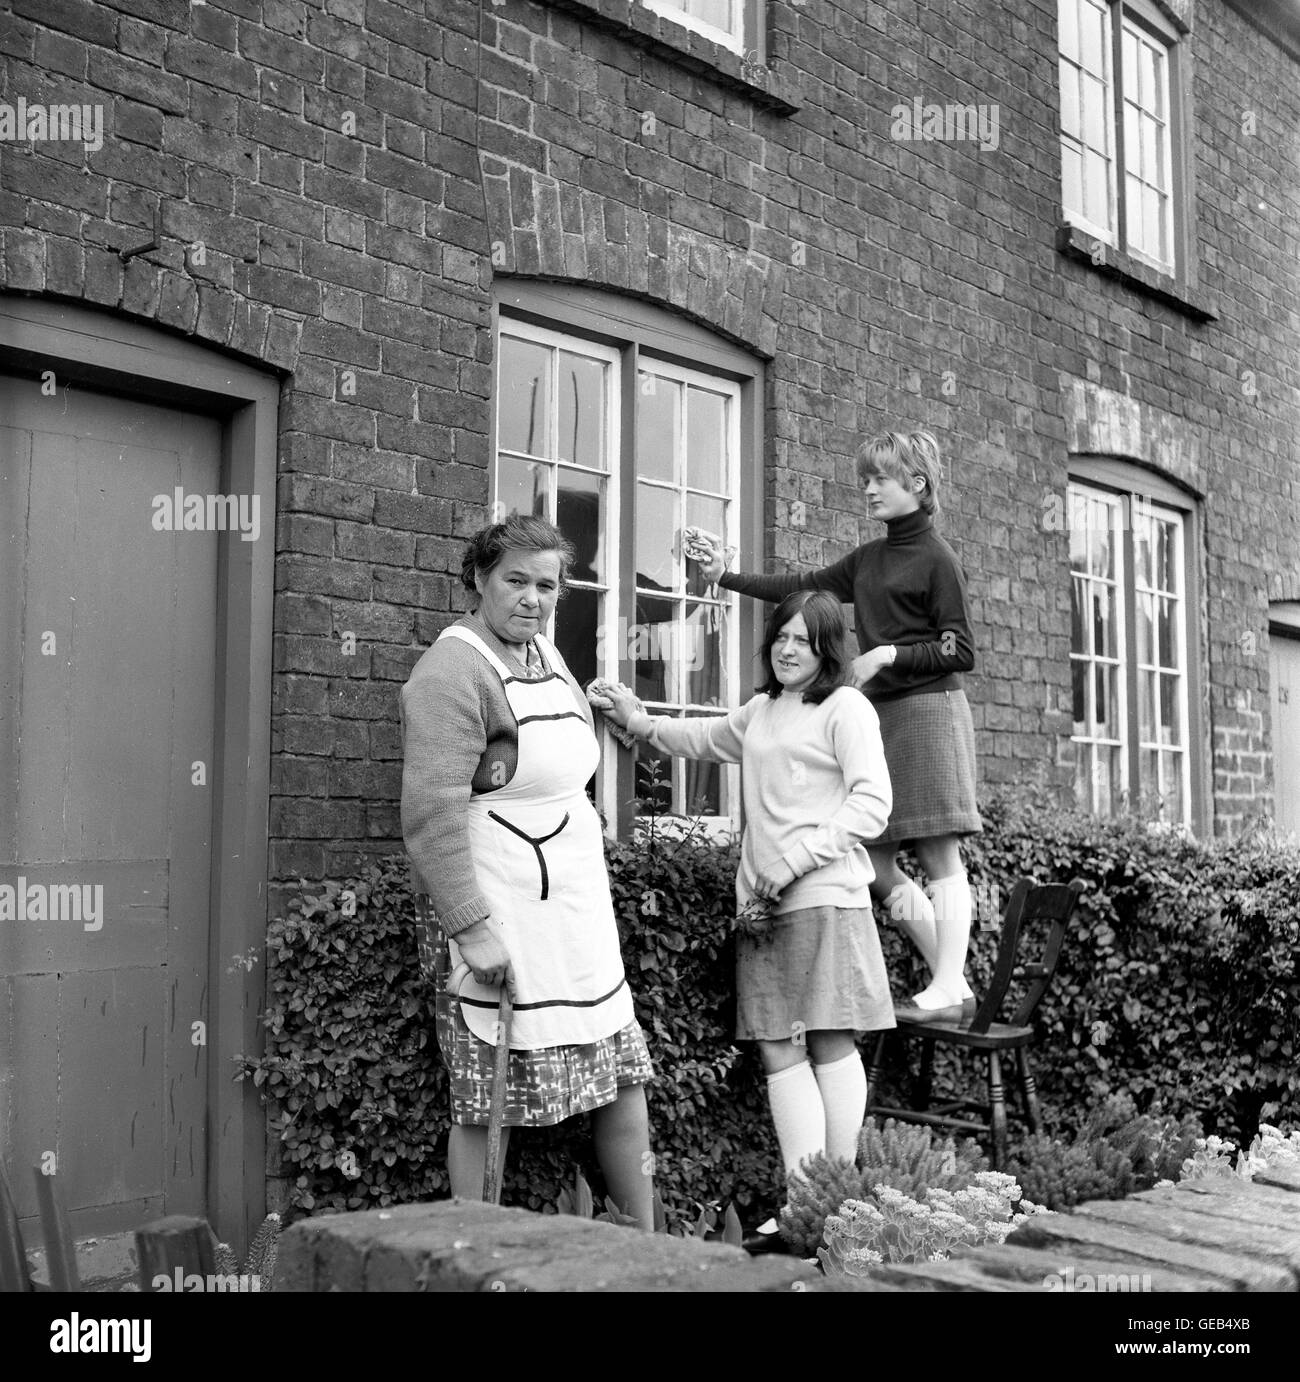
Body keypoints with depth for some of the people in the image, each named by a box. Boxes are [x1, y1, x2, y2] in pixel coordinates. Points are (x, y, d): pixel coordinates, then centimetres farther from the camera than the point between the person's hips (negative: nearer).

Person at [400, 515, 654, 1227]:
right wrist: (471, 928, -26)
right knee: (488, 1100, -1)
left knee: (623, 1072, 14)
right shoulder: (454, 671, -15)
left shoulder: (544, 653, 13)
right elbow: (431, 814, -23)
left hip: (576, 914, 9)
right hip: (498, 919, -9)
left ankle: (649, 1244, 27)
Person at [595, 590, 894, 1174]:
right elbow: (705, 737, 40)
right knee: (778, 1050, 0)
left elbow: (872, 805, -9)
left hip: (824, 898, -6)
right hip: (760, 903, 6)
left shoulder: (846, 708, -1)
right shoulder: (760, 710, 21)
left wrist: (795, 859, -15)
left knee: (830, 1043, -4)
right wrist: (643, 723, 25)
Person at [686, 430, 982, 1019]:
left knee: (940, 860, -6)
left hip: (927, 711, -8)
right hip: (879, 715, 8)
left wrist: (888, 653, -15)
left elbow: (960, 652, -7)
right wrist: (727, 576, 18)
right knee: (877, 866, 3)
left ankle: (948, 990, -3)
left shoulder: (936, 559, -3)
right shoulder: (868, 560, 18)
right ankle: (954, 981, 12)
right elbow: (802, 587, 21)